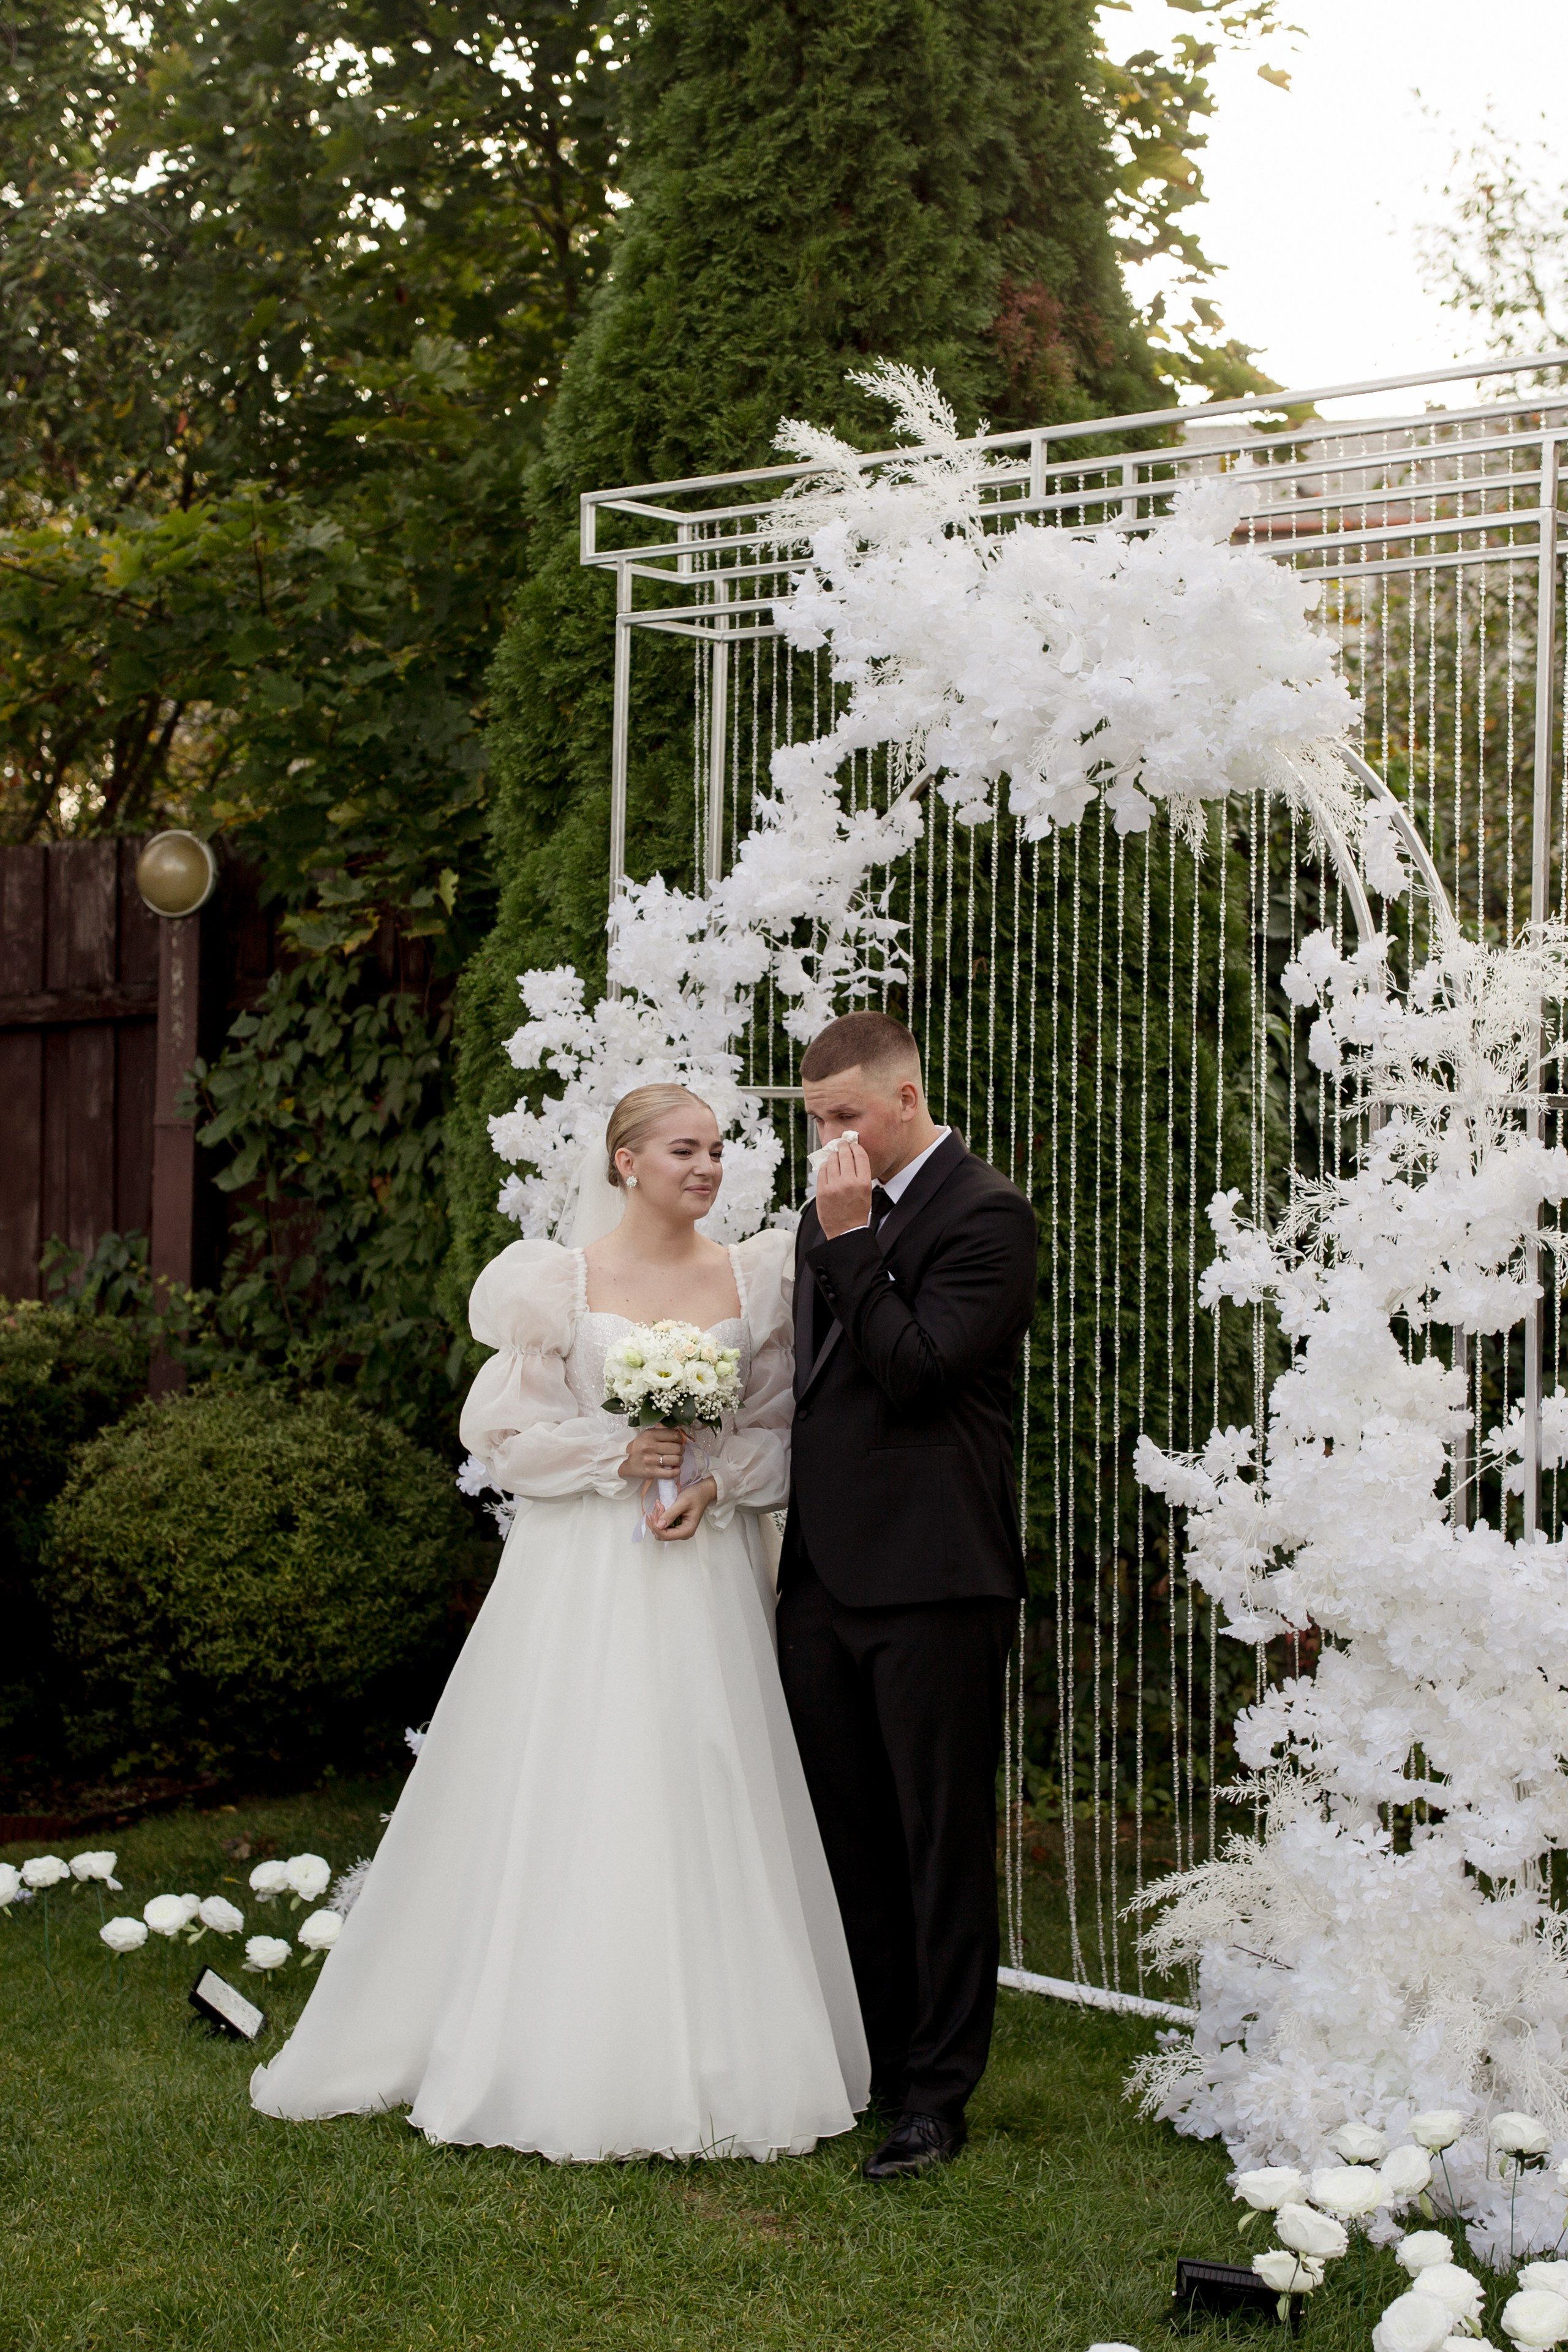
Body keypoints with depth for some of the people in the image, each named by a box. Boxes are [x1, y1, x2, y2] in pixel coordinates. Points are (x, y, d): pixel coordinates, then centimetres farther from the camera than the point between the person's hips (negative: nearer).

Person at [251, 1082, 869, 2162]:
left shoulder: (753, 1280, 6)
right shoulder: (562, 1282, 0)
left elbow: (778, 1431, 8)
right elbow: (513, 1433, 0)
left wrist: (714, 1481, -10)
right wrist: (617, 1456, -13)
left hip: (709, 1570, 2)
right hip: (583, 1575, -2)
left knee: (709, 1810, 1)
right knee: (571, 1803, -1)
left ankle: (717, 2062, 12)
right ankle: (566, 2061, 10)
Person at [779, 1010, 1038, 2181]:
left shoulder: (988, 1215, -9)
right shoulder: (837, 1213, 16)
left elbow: (914, 1368, -19)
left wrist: (849, 1240, -16)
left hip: (932, 1580, -8)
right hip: (825, 1576, 8)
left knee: (944, 1841, 1)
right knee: (850, 1835, 13)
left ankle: (939, 2092, 9)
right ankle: (873, 2058, 24)